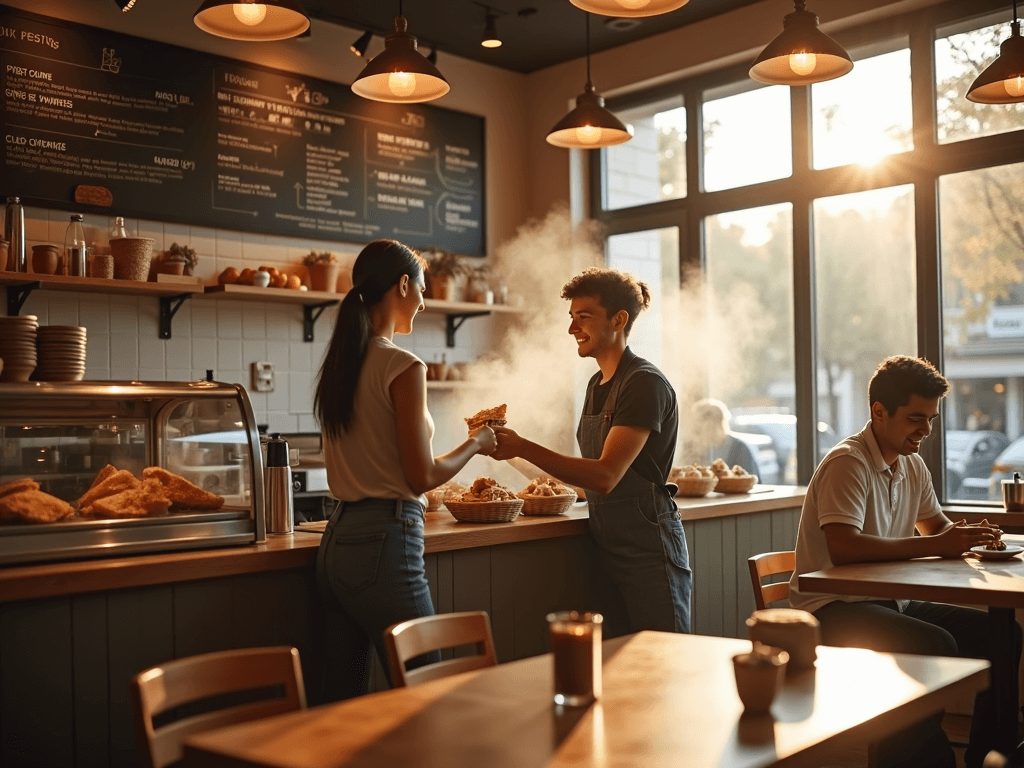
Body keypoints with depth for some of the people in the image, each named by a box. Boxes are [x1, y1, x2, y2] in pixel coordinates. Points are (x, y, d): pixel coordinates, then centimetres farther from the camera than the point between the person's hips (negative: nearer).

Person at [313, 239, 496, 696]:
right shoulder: (403, 367, -13)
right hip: (384, 542, -9)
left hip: (337, 541, 9)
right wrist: (475, 444, 5)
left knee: (348, 693, 15)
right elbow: (423, 476, -12)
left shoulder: (339, 363, 11)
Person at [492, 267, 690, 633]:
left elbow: (606, 476, -23)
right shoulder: (597, 384, 13)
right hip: (608, 546, 8)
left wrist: (523, 448, -25)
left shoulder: (645, 383, -14)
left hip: (648, 550, -8)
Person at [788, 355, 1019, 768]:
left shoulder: (913, 466, 12)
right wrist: (934, 545, -28)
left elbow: (937, 525, 26)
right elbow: (843, 547, -30)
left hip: (888, 601, 9)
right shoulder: (848, 463, -16)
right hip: (833, 608, -9)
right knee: (936, 645, -30)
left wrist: (967, 536, 2)